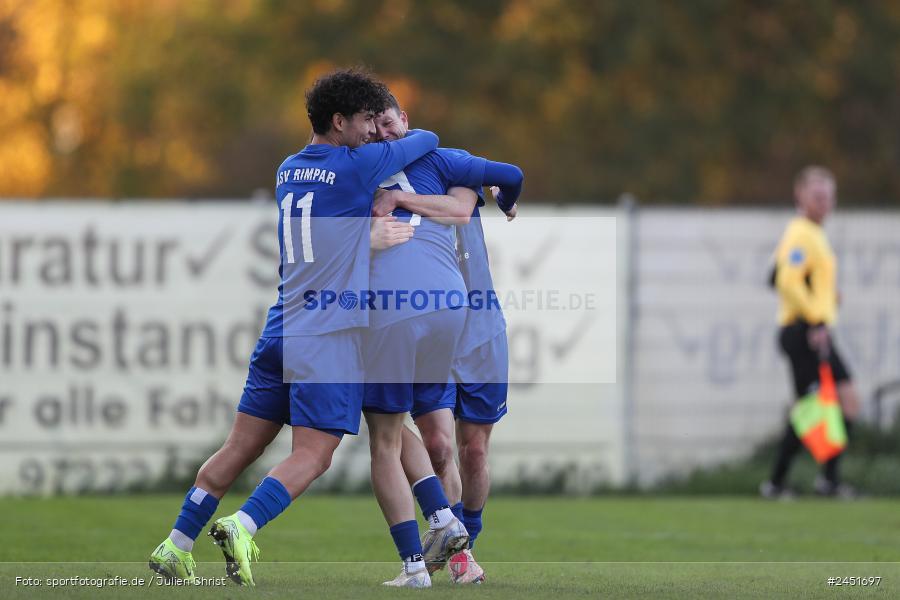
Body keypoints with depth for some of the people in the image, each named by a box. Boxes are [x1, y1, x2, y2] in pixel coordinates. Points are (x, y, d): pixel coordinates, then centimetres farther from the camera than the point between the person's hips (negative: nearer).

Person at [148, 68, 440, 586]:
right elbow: (429, 140, 7)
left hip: (281, 329, 7)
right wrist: (413, 137, 29)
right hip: (333, 335, -7)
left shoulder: (288, 170, 15)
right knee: (313, 455, -9)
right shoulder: (356, 166, -6)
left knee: (241, 447, 11)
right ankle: (243, 527, -29)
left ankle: (175, 547, 10)